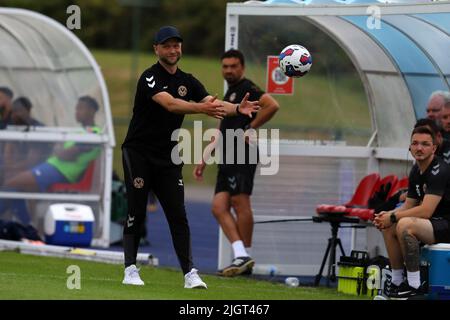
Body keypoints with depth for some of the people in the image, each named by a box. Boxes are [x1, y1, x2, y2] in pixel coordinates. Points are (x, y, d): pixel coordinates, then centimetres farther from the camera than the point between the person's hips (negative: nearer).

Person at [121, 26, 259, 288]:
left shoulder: (188, 81, 7)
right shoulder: (150, 78, -13)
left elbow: (213, 104, -9)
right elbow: (169, 104, -31)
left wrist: (236, 108, -31)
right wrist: (201, 108, -48)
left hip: (167, 158, 5)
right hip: (138, 154, -5)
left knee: (178, 215, -2)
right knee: (137, 213, -4)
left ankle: (190, 273, -6)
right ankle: (130, 270, 4)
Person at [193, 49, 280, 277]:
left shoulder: (246, 88, -4)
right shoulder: (229, 94, 25)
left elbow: (272, 106, -21)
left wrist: (250, 128, -15)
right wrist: (204, 160, 28)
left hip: (242, 155, -10)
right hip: (228, 159, 10)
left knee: (240, 203, -11)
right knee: (219, 207, 0)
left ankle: (245, 257, -9)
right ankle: (240, 255, -6)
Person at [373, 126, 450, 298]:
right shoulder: (416, 171, 10)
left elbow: (426, 211, -26)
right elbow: (409, 206, 17)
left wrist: (393, 217, -17)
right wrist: (388, 215, -3)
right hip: (435, 223, 10)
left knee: (405, 225, -29)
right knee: (389, 227, 5)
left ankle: (414, 285, -23)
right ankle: (397, 282, 9)